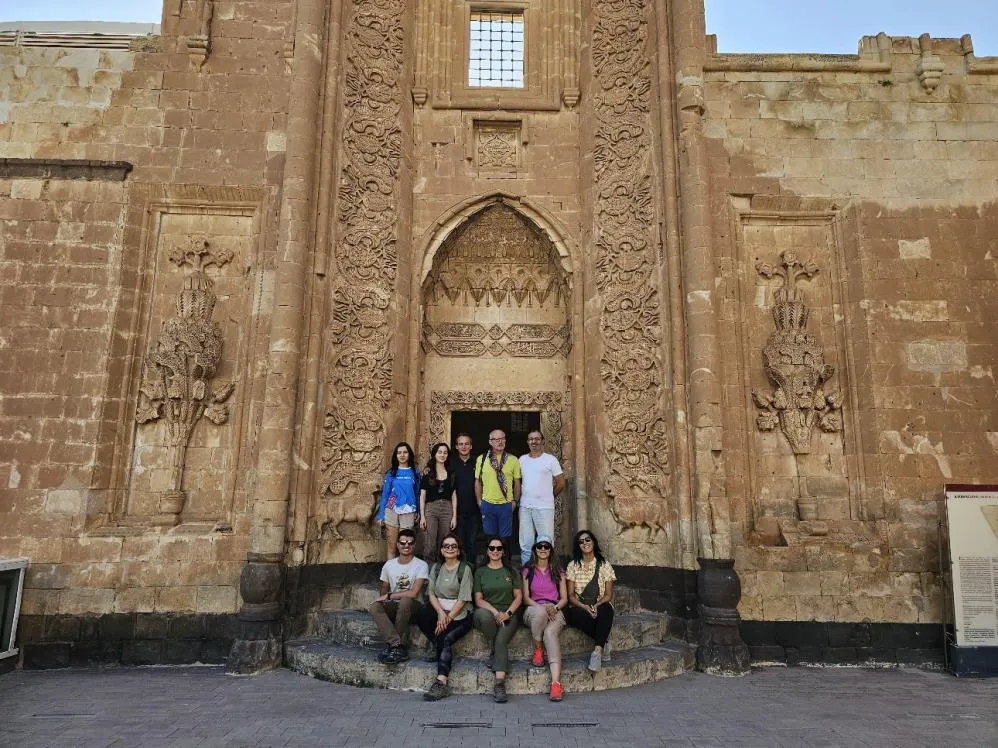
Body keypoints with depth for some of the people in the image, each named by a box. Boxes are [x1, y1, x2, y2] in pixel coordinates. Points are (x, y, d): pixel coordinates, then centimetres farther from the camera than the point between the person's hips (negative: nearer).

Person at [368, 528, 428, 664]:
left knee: (405, 601, -38)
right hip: (394, 607, 4)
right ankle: (398, 647, -35)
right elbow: (384, 588, 16)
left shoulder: (421, 565, -9)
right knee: (374, 607, -27)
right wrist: (383, 600, -7)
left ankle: (392, 646, -26)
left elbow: (414, 593, -19)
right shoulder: (389, 564, 6)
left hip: (413, 606, -4)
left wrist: (389, 596, -13)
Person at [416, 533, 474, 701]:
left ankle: (441, 682, -29)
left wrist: (447, 618, -16)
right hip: (439, 609, 4)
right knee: (422, 616, -27)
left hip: (460, 615, -4)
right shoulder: (436, 568, 13)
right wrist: (441, 612, -13)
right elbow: (431, 593, 5)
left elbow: (462, 600, -8)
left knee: (446, 638, -29)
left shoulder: (465, 569, -3)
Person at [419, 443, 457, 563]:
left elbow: (453, 496, 9)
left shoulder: (451, 473, 9)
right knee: (429, 546, -5)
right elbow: (422, 495, 3)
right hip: (430, 509, -2)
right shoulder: (427, 472, 4)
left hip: (447, 509, 2)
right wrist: (422, 516, -4)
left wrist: (454, 516, 3)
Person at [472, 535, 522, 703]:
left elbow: (518, 596, 10)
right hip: (486, 611, 0)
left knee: (501, 640, -29)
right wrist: (494, 611, -12)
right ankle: (497, 653, -16)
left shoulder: (510, 571, 15)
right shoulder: (480, 571, 12)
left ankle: (499, 685, -31)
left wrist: (508, 613, -8)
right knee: (484, 615, -37)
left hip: (507, 614, 0)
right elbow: (478, 599, 5)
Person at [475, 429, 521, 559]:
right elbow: (478, 482, 6)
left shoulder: (513, 460, -2)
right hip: (487, 504, 1)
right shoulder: (481, 459, 0)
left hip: (506, 504, -1)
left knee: (505, 538, 7)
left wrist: (515, 501, 2)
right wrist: (479, 502, 4)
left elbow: (517, 482, 5)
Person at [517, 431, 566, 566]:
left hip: (544, 507, -4)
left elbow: (561, 483, 2)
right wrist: (520, 497, 7)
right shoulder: (522, 460, 8)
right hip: (525, 507, 4)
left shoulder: (551, 459, -2)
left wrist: (548, 496, 8)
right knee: (525, 543, 10)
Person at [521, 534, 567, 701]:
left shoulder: (558, 571, 16)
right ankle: (537, 650, -18)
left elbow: (564, 598, 11)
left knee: (550, 632, -35)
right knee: (540, 611, -40)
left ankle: (556, 683, -47)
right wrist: (542, 607, -13)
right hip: (533, 610, 0)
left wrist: (555, 608, -11)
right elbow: (526, 598, 6)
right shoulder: (528, 571, 13)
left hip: (555, 610, 0)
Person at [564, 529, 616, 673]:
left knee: (606, 609, -37)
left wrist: (596, 606, -18)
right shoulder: (573, 565, 7)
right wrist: (585, 607, -18)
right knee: (577, 614, -37)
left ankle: (597, 650, -40)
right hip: (579, 607, 0)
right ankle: (603, 645, -23)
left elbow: (608, 594, 2)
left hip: (601, 606, 0)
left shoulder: (604, 565, 7)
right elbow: (570, 595, 1)